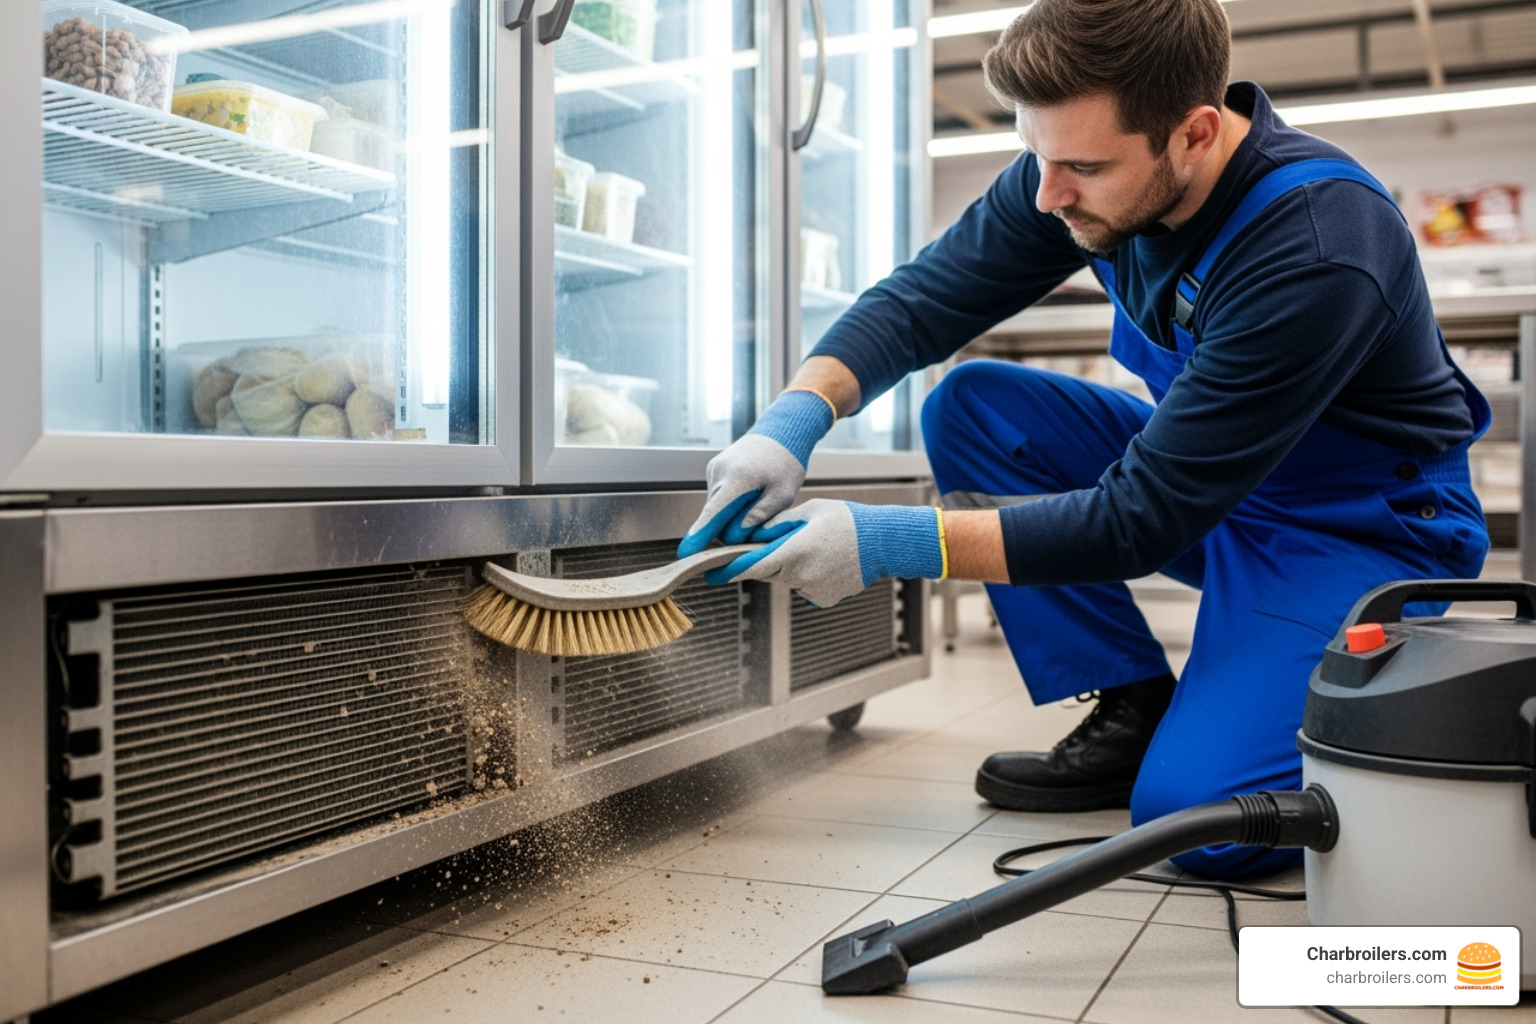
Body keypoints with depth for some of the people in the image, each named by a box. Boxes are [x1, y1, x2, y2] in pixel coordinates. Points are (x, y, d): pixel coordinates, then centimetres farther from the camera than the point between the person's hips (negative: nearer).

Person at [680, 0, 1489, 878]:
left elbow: (1143, 520, -32)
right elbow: (922, 301, -6)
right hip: (1203, 472, 7)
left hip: (1364, 524, -7)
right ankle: (1135, 713, -2)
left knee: (1196, 818, -26)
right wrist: (799, 413, -24)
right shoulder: (1079, 160, -13)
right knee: (971, 407, -10)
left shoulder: (1320, 251, -34)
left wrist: (888, 545, -36)